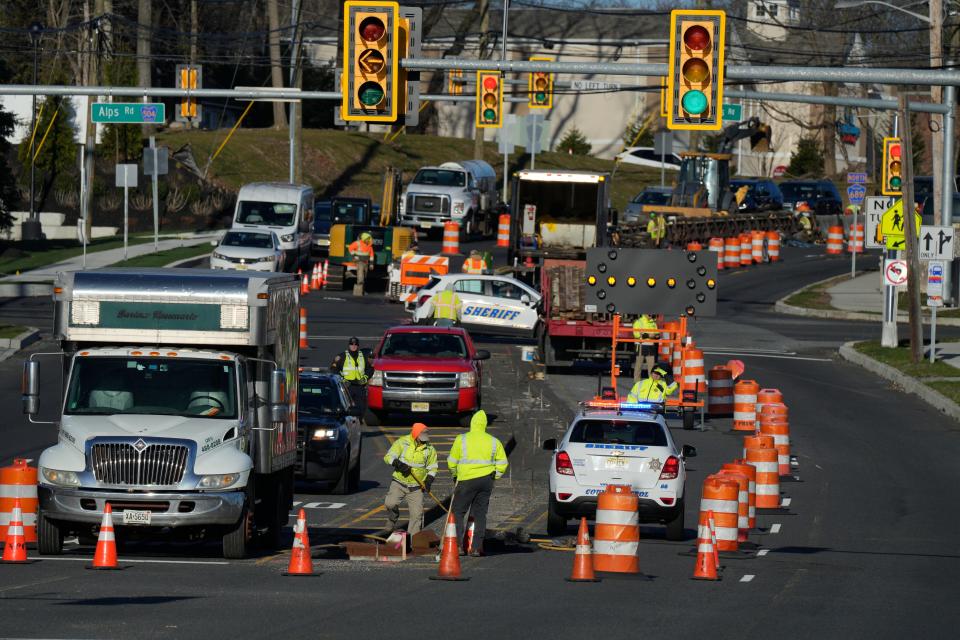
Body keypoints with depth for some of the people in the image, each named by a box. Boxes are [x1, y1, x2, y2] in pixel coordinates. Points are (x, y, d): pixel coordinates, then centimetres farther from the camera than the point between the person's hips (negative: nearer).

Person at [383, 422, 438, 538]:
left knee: (417, 514, -3)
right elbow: (388, 457, -14)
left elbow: (432, 468, 10)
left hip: (416, 487, 2)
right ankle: (393, 519, 11)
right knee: (390, 503, -21)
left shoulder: (429, 449, 0)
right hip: (399, 483, -2)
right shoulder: (402, 442, -8)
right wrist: (398, 464, -33)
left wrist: (429, 481, -7)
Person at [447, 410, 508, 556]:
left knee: (458, 512, 6)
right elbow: (502, 463, 5)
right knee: (480, 514, 9)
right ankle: (476, 548, 6)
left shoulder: (461, 440, -4)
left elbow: (452, 462, 1)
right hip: (486, 481, 3)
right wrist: (494, 476, 17)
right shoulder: (493, 442, 5)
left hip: (467, 480, -3)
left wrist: (455, 474, 19)